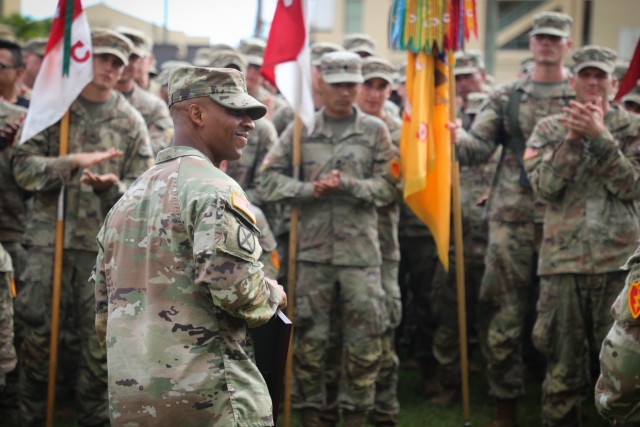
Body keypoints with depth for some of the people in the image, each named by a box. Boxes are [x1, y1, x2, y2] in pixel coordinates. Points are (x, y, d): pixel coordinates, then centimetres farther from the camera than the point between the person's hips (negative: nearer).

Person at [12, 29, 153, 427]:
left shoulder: (131, 121, 5)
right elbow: (24, 166, -4)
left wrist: (110, 186, -18)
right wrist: (75, 162, -18)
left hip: (105, 244, 0)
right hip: (50, 235, 0)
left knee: (100, 340, 4)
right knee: (38, 331, 4)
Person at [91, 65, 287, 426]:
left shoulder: (128, 198, 16)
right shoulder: (215, 190, -10)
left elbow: (103, 319, 19)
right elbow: (237, 290, -21)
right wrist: (274, 295, 0)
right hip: (209, 395, -8)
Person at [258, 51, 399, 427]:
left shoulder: (375, 131, 5)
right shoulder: (301, 130, 5)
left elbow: (388, 186, 0)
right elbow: (268, 180, 1)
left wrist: (347, 185, -14)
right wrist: (311, 189, -13)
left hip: (360, 249, 0)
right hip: (312, 247, 0)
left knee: (365, 336, 0)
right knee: (309, 336, 7)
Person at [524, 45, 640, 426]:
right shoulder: (550, 129, 8)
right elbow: (545, 185, -6)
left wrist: (599, 135, -16)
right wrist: (574, 137, -14)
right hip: (563, 257, 1)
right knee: (563, 356, 8)